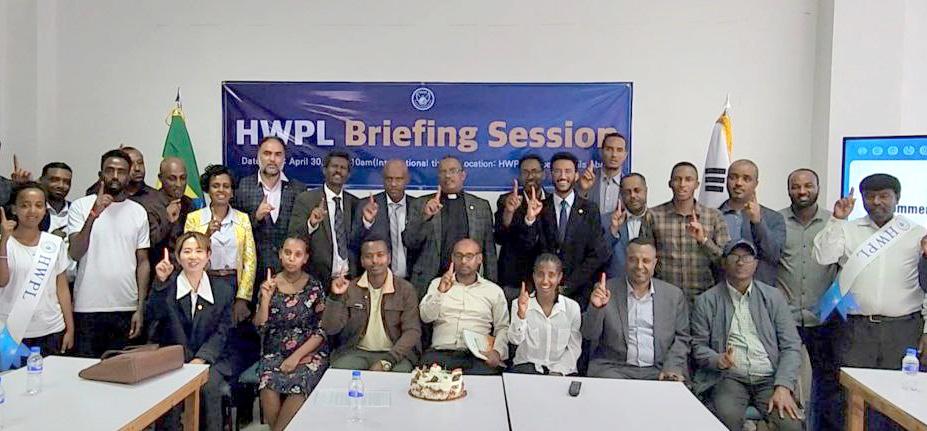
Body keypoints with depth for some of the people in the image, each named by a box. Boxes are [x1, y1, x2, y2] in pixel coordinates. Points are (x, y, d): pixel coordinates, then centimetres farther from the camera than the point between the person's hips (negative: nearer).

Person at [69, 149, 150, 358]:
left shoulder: (139, 212, 6)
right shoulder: (81, 206, 0)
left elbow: (143, 262, 7)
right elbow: (75, 254, -10)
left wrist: (141, 308, 1)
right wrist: (93, 215, -22)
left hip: (127, 309, 2)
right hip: (88, 308, -2)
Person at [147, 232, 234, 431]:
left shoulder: (223, 289, 6)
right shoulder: (166, 286, 6)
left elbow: (221, 332, 2)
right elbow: (154, 315, -12)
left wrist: (200, 359, -12)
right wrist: (160, 282, -25)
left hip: (208, 359, 0)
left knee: (209, 387, -28)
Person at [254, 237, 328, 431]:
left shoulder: (314, 287, 0)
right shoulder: (269, 285, 6)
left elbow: (321, 330, -2)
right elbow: (260, 326, 1)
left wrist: (297, 356, -12)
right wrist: (266, 298, -14)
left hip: (309, 352, -1)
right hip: (275, 353, 2)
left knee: (298, 384, -30)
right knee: (269, 384, -28)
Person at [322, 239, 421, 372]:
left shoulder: (406, 290, -2)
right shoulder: (350, 289, 3)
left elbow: (412, 331, -8)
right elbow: (330, 329, -1)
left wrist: (386, 362, -20)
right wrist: (336, 297, -17)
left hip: (395, 353, -2)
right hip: (356, 352, 2)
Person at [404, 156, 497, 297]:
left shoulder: (481, 206, 9)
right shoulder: (420, 204, 6)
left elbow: (489, 251, 10)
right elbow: (409, 242, -2)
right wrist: (425, 216, -16)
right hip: (429, 284, 0)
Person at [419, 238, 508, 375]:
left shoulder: (494, 290, 14)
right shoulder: (438, 284, 16)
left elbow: (503, 328, 13)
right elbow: (426, 317, 3)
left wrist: (497, 352, -7)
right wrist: (440, 292, -13)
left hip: (477, 355, 0)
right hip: (440, 352, 0)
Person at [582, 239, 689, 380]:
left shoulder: (674, 294, 9)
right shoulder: (606, 290, 2)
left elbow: (681, 337, 10)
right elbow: (589, 335, -1)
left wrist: (672, 368, -7)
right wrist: (596, 307, -20)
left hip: (658, 372, 2)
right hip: (613, 369, -1)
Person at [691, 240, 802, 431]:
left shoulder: (773, 296, 10)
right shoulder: (706, 301, 6)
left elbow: (791, 346, 5)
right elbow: (698, 346, 6)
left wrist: (783, 387, -8)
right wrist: (717, 360, -16)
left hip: (769, 378, 2)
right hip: (729, 377, -1)